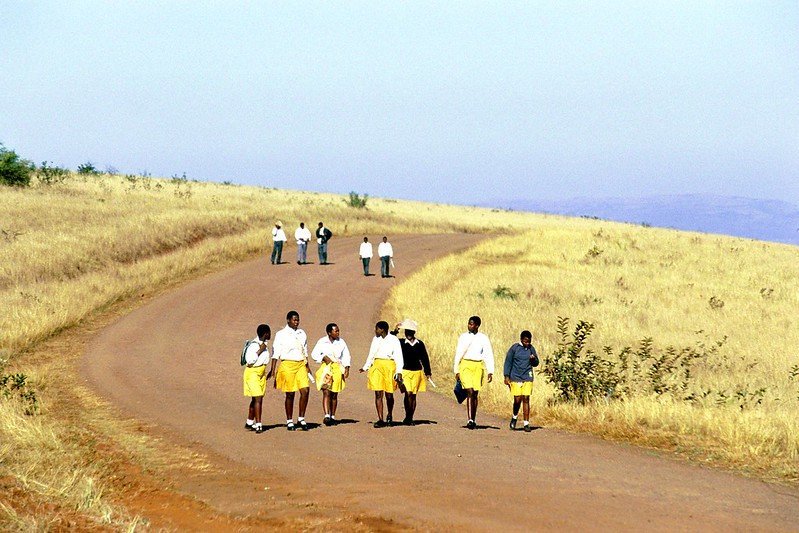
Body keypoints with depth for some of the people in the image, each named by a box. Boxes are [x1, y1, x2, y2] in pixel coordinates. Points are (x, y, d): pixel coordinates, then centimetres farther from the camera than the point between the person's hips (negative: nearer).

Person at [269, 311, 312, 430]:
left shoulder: (302, 334, 13)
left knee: (305, 391, -8)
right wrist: (273, 369, -8)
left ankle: (301, 419, 4)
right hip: (287, 365, -4)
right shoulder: (281, 334, -1)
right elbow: (276, 352, -3)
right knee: (290, 394, 0)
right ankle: (289, 421, 11)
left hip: (301, 365, 4)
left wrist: (307, 366, 21)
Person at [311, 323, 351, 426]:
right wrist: (323, 357, -12)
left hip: (337, 369, 2)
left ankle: (332, 416, 14)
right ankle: (326, 416, -22)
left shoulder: (341, 342, 7)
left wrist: (347, 368, -1)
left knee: (334, 394, 6)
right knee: (326, 392, -14)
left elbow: (346, 356, 11)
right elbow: (314, 354, 5)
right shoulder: (322, 342, 1)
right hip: (326, 368, -2)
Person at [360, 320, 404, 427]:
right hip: (377, 366, 4)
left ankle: (389, 416, 26)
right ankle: (380, 419, -4)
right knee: (378, 394, -4)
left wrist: (399, 371, -11)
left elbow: (398, 357, -4)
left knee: (389, 394, 1)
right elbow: (371, 355, 20)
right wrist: (365, 367, 13)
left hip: (389, 366, -4)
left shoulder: (393, 340, -2)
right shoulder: (375, 339, 12)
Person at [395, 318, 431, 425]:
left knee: (413, 395, 6)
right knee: (408, 393, -16)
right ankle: (407, 416, -9)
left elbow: (424, 358, 12)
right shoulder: (401, 343, 2)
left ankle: (410, 418, 13)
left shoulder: (420, 344, 7)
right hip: (405, 371, -2)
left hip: (417, 372, 2)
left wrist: (428, 372, 10)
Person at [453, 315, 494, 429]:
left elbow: (489, 355, 1)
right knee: (470, 392, -15)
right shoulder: (463, 337, 5)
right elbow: (458, 354, 8)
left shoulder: (483, 338, 3)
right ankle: (470, 420, -20)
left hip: (478, 366, 1)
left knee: (475, 394, 5)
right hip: (465, 365, -1)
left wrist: (490, 372, -7)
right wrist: (457, 371, 5)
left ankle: (473, 420, 15)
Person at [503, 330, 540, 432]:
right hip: (516, 378, -2)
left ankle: (526, 424, 0)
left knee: (526, 399, -3)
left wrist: (533, 359, -8)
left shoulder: (531, 349, 6)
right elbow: (508, 362, 1)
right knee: (517, 399, -6)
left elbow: (536, 363, 15)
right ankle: (515, 417, 23)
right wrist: (506, 376, -3)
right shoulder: (514, 348, -3)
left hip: (527, 378, 2)